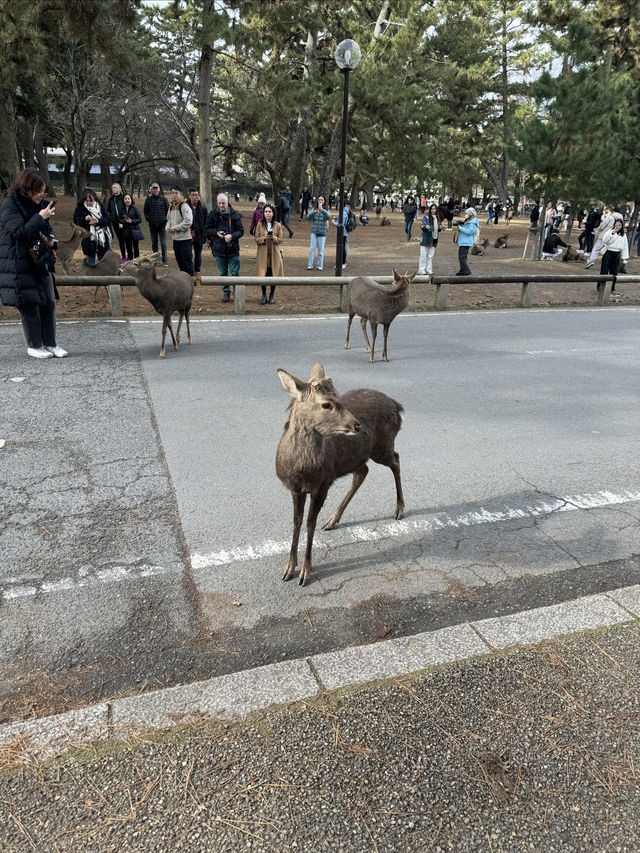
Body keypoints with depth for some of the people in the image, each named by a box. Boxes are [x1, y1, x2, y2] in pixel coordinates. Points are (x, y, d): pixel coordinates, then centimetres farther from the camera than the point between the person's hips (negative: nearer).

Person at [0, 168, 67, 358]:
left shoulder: (38, 205, 12)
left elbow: (46, 232, 24)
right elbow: (20, 233, -20)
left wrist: (50, 240, 3)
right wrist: (41, 217, -19)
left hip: (40, 263, 7)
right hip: (19, 266, -7)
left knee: (48, 303, 6)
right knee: (29, 305, -1)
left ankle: (50, 343, 15)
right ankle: (34, 346, 10)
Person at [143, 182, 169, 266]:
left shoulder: (164, 199, -1)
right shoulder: (148, 199, 3)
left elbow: (168, 210, 6)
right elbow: (145, 210, 13)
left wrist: (165, 219, -2)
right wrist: (148, 218, 3)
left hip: (162, 225, -2)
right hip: (152, 225, 2)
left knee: (163, 243, -4)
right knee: (154, 243, 9)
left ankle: (165, 261, 1)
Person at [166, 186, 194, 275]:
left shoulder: (184, 206, -12)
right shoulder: (171, 206, 13)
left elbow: (188, 222, -22)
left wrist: (175, 228, -17)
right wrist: (168, 227, 4)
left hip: (185, 239, -8)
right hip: (175, 239, 8)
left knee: (187, 262, -5)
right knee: (180, 262, 16)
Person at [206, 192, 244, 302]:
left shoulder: (234, 214, -2)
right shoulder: (213, 214, 3)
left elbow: (241, 231, -2)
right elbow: (207, 230, 7)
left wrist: (232, 236, -21)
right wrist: (216, 233, -12)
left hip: (233, 249, -2)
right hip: (219, 249, 2)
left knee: (235, 272, -1)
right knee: (223, 273, 11)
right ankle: (226, 292, 22)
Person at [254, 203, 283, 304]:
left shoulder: (278, 225, 3)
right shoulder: (260, 224, 3)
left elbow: (280, 240, 2)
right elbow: (256, 239, 2)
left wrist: (273, 238, -18)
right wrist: (264, 238, -18)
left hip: (274, 254, 0)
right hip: (263, 254, 0)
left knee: (273, 275, 2)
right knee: (263, 275, -1)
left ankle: (271, 296, 17)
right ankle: (264, 295, 15)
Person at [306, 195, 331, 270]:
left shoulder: (326, 210, -1)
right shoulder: (314, 209, 5)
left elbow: (329, 217, -21)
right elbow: (308, 217, -8)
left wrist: (322, 209, -34)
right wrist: (314, 212, -27)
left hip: (322, 233, -1)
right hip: (314, 232, 1)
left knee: (321, 250, 2)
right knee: (312, 248, -3)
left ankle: (319, 265, 10)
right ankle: (310, 265, 0)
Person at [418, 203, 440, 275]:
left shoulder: (437, 218, 13)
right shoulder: (426, 217, -8)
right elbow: (422, 226, -21)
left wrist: (440, 228, 8)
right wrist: (425, 227, -40)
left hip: (434, 239, 6)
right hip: (426, 239, -6)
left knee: (431, 256, 10)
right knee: (423, 255, -6)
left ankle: (429, 270, 16)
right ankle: (421, 270, -2)